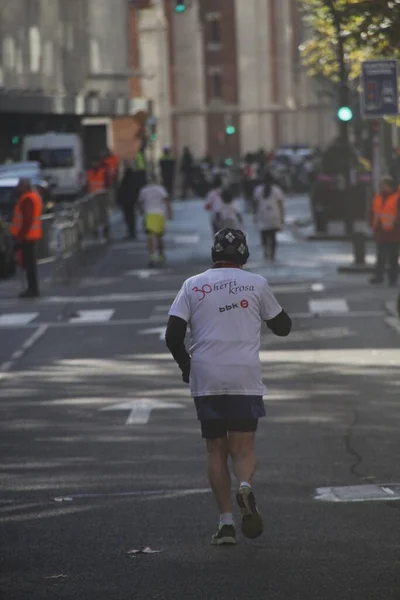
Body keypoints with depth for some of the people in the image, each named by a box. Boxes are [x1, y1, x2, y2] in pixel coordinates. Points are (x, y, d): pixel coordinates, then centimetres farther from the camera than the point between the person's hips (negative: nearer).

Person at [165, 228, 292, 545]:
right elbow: (283, 327, 15)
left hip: (206, 380, 1)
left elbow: (173, 336, 0)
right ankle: (245, 486, -30)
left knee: (216, 450, 10)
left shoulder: (193, 285, 5)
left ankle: (226, 522, 1)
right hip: (245, 379, -1)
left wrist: (186, 365, 17)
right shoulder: (256, 283, 5)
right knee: (244, 448, 3)